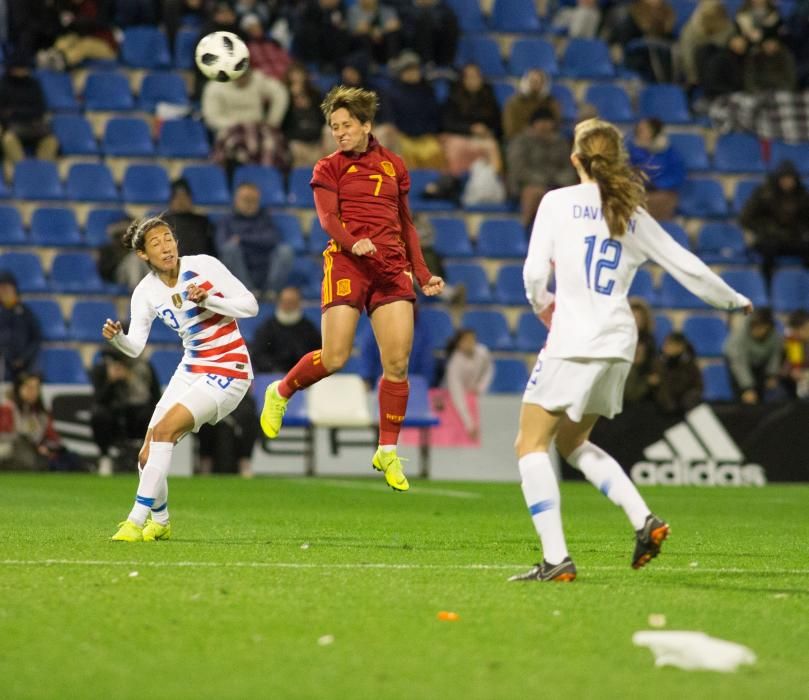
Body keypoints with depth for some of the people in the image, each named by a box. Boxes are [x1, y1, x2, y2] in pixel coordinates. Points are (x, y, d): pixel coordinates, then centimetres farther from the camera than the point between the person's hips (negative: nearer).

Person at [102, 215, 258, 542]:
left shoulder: (203, 266, -13)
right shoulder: (146, 291, -1)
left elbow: (250, 305, -12)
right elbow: (135, 347, -5)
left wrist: (207, 300, -25)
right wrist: (116, 337, -26)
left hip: (229, 371, -6)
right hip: (191, 370, 6)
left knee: (164, 430, -24)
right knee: (147, 456, 1)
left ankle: (137, 521, -20)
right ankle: (160, 522, 30)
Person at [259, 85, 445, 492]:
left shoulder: (394, 166, 16)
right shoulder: (328, 169, 6)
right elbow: (328, 219, -6)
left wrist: (423, 275, 17)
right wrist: (354, 243, -26)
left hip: (392, 267, 3)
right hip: (346, 262, -3)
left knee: (397, 363, -5)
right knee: (334, 358, -11)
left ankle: (387, 452, 5)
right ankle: (280, 393, 19)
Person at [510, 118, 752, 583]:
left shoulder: (559, 202, -1)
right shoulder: (635, 216, 13)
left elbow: (535, 273, -5)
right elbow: (688, 267, 17)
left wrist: (543, 306, 18)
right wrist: (734, 300, 34)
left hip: (573, 341, -6)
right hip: (619, 345, 6)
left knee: (532, 444, 2)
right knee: (572, 443, 23)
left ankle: (556, 559, -10)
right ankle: (644, 520, 7)